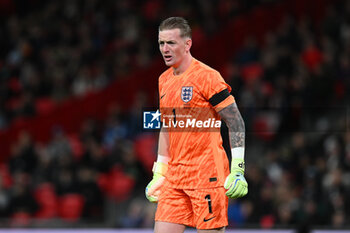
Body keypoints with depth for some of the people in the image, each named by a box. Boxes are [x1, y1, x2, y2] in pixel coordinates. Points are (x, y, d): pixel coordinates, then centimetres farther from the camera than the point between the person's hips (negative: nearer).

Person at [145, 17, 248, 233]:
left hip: (207, 175, -7)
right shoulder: (164, 80, 14)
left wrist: (237, 171, -15)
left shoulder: (206, 76, -9)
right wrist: (159, 173, 20)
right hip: (174, 178, 7)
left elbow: (236, 123, -9)